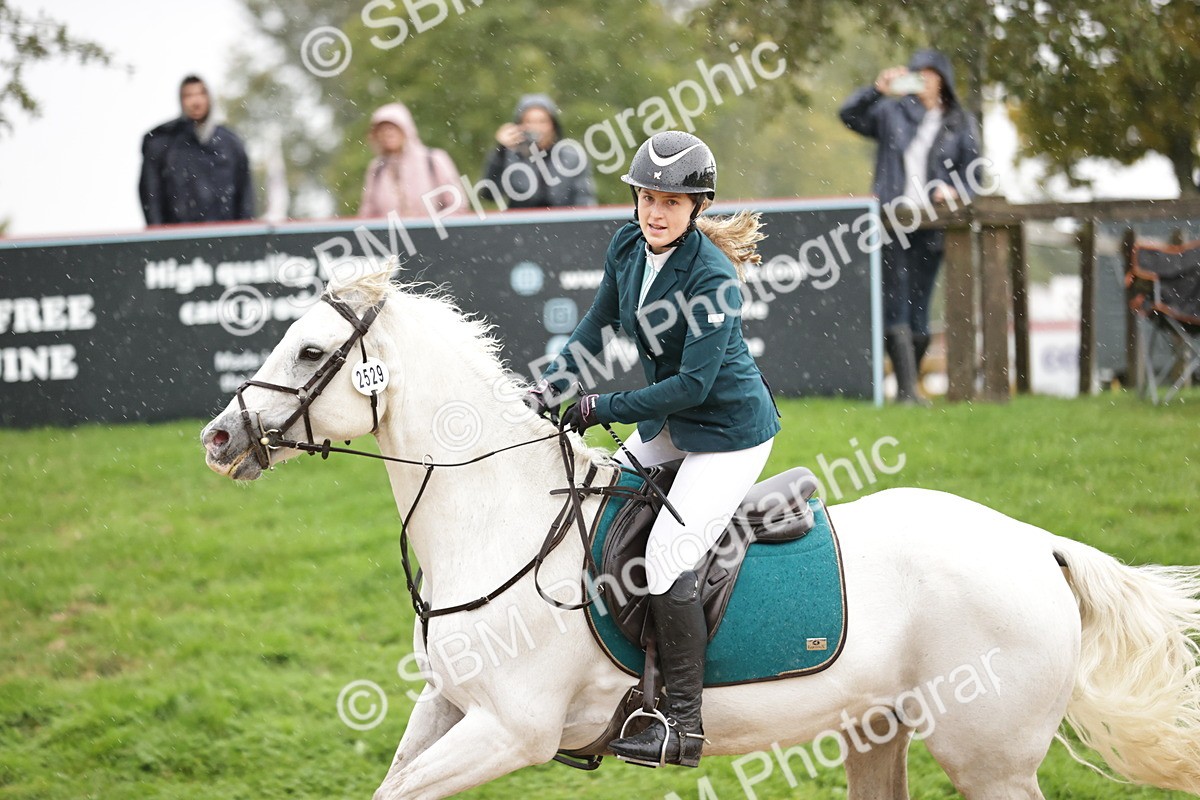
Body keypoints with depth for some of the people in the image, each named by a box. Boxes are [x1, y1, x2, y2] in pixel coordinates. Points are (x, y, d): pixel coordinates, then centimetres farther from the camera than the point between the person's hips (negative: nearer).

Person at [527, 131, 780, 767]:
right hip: (671, 422, 9)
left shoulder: (713, 277, -27)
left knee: (668, 557, -16)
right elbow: (597, 326, 9)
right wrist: (551, 386, -4)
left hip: (729, 432, -9)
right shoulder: (628, 246, -4)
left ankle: (684, 726, -10)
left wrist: (603, 408, -21)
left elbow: (693, 385, -26)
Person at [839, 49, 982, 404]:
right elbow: (850, 115, 3)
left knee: (918, 308, 3)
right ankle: (906, 387, -17)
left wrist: (954, 190, -10)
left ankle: (909, 386, 13)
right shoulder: (892, 112, 11)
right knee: (895, 305, -11)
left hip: (930, 225, 1)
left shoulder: (961, 124, 13)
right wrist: (877, 90, -11)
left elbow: (971, 171, 11)